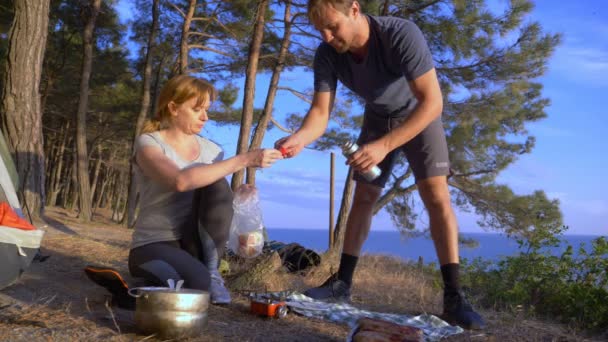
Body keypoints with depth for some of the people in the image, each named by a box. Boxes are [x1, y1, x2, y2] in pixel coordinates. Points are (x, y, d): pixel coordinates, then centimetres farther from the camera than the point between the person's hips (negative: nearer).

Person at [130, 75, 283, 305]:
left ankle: (211, 270, -12)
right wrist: (243, 160, -32)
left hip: (195, 245, 5)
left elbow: (221, 199, 7)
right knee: (198, 284, -37)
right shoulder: (149, 143, -11)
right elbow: (181, 181, -31)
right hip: (154, 246, -5)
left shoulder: (210, 149, 7)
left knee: (215, 183, -22)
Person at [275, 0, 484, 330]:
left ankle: (453, 297, -15)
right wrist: (298, 138, -48)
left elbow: (432, 103, -40)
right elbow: (320, 111, -25)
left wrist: (383, 146, -48)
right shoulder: (326, 55, -24)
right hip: (378, 118, 4)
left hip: (420, 115, -4)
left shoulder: (402, 35, -38)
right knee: (362, 198, 2)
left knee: (436, 196, -16)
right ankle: (342, 283, 8)